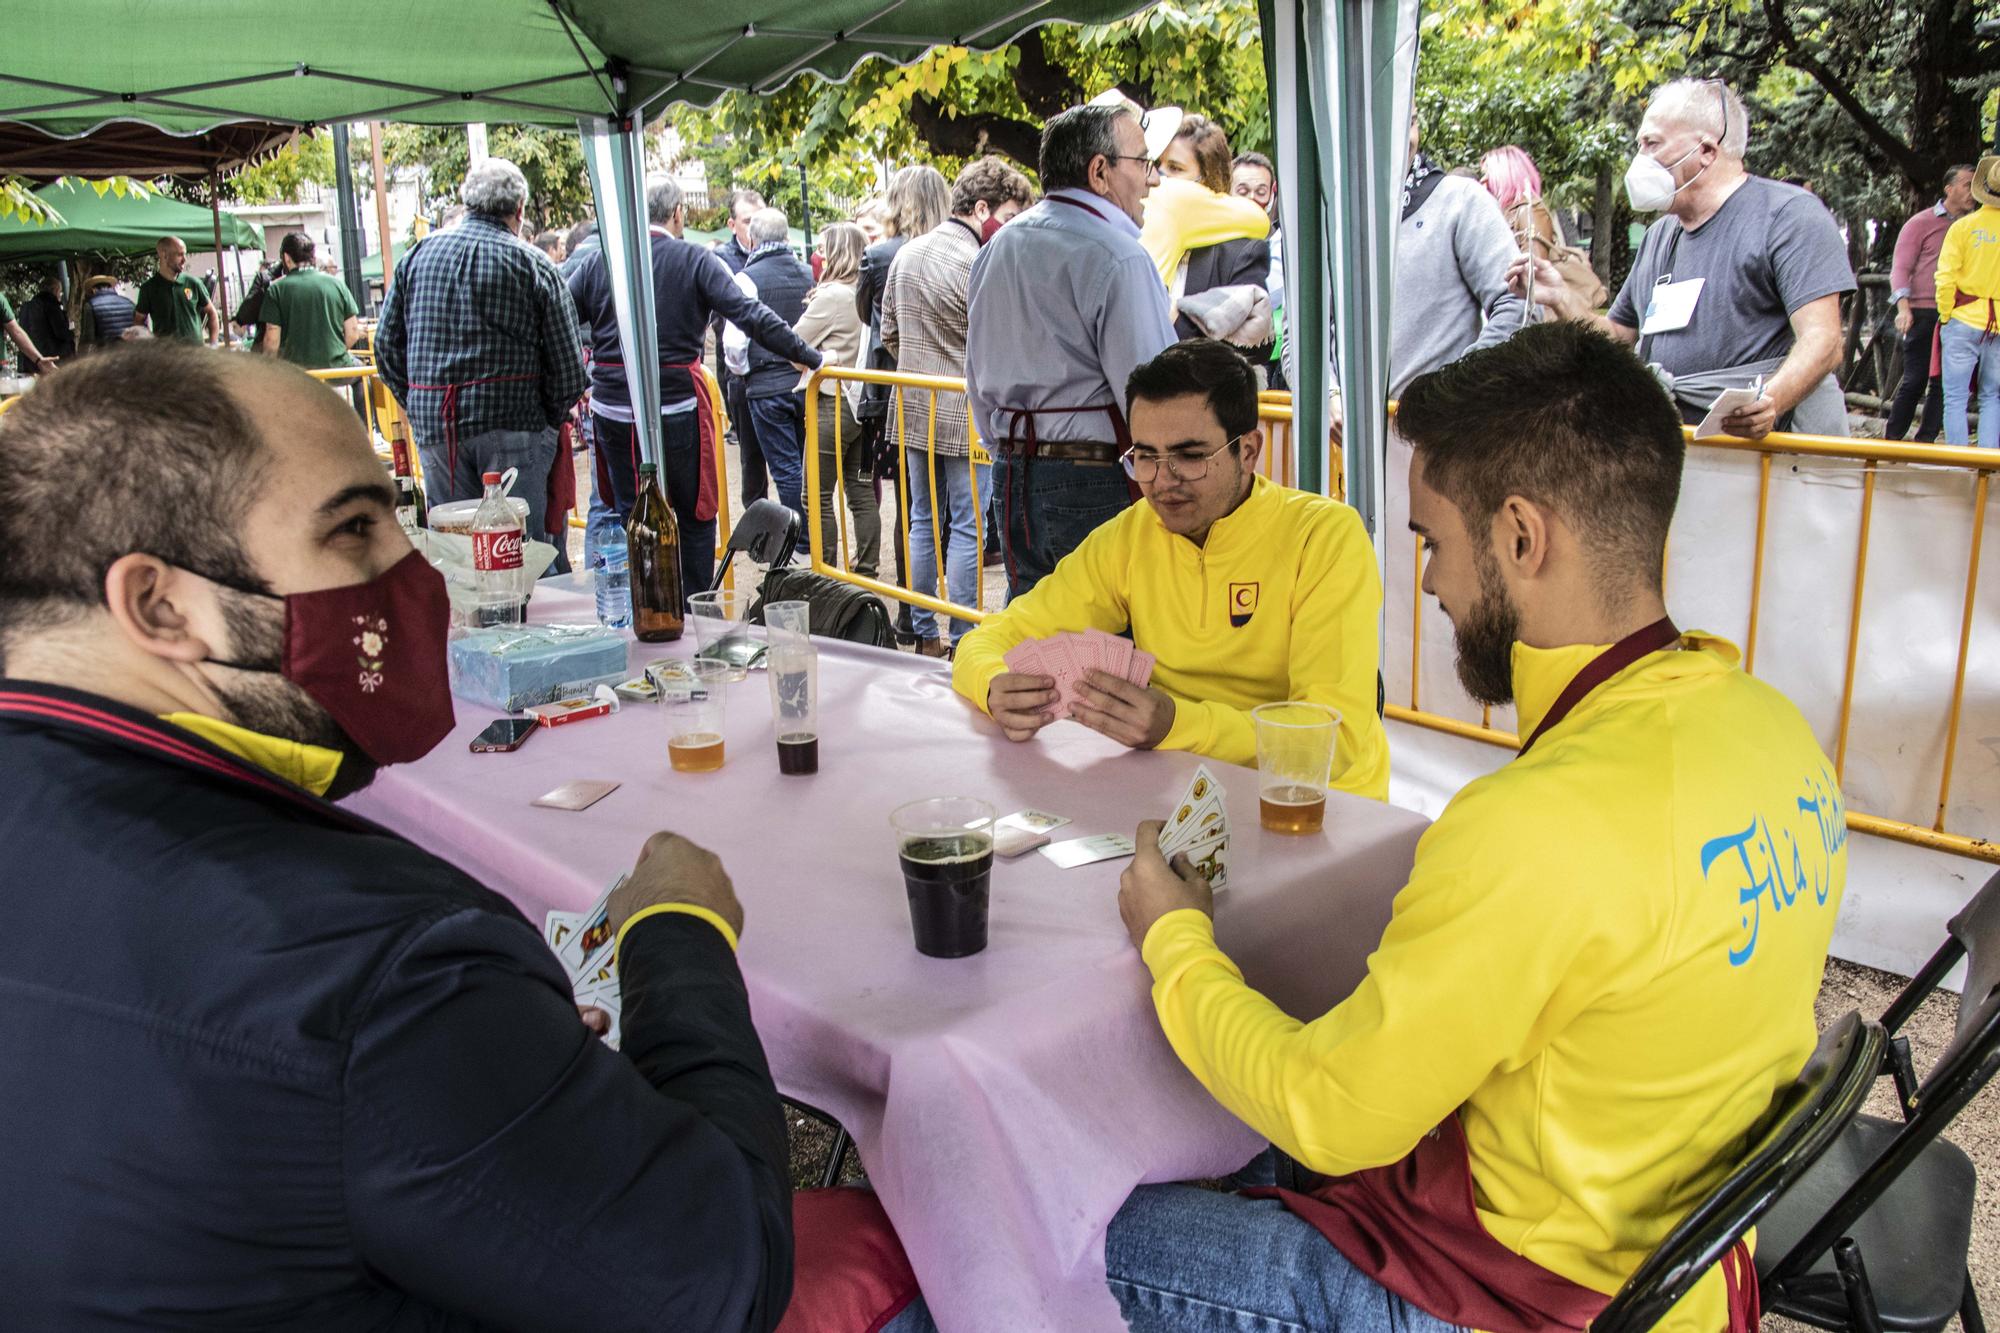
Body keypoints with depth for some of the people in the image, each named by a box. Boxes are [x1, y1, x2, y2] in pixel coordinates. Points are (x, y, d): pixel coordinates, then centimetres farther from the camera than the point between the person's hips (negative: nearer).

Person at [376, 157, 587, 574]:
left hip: (434, 427, 4)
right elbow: (568, 364, -6)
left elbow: (386, 344, 12)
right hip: (512, 421, -4)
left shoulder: (418, 254, 10)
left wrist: (419, 408, 18)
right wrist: (550, 420, 7)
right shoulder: (533, 265, -2)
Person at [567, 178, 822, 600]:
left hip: (612, 409, 3)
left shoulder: (596, 260, 3)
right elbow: (750, 316, -12)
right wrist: (807, 356, -8)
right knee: (696, 517, 11)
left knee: (627, 517, 13)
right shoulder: (695, 260, -6)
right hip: (677, 409, -3)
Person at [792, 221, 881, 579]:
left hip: (833, 404, -7)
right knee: (861, 490, 12)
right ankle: (866, 568, 17)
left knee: (819, 496, 1)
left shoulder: (831, 295, -15)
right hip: (863, 400, 7)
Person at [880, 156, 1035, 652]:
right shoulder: (977, 265, -17)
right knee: (967, 528, 1)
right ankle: (961, 640, 6)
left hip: (914, 413, 7)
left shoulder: (906, 254, 8)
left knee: (923, 520, 14)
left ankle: (923, 635, 20)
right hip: (966, 418, -7)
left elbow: (889, 334, 14)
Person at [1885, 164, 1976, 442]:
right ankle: (1892, 438, 6)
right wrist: (1903, 306, -16)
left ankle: (1925, 440, 7)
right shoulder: (1922, 223, 3)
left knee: (1945, 383, 2)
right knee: (1915, 380, -4)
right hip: (1924, 314, -4)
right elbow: (1900, 268, -1)